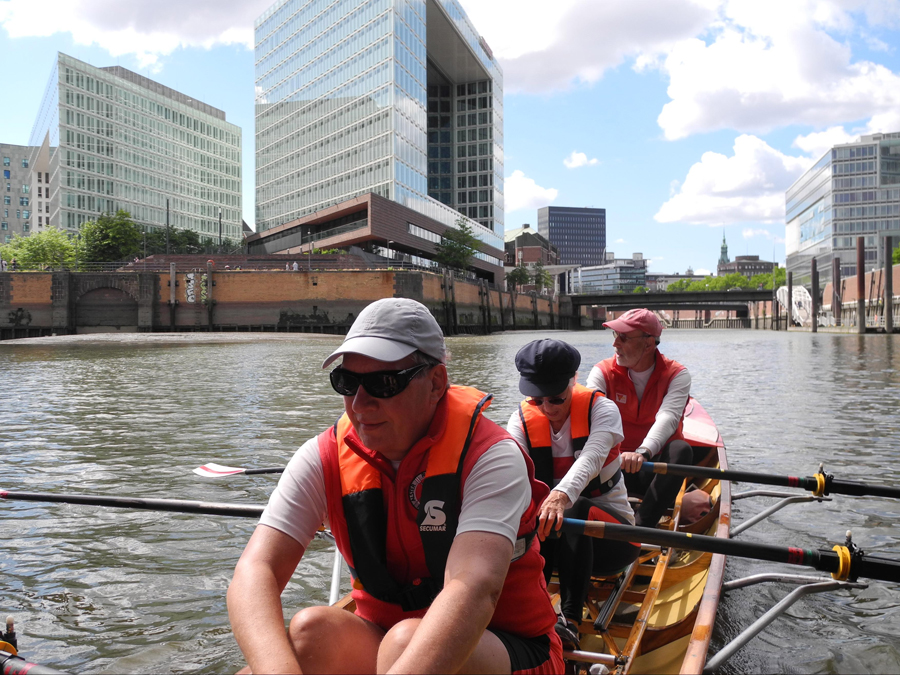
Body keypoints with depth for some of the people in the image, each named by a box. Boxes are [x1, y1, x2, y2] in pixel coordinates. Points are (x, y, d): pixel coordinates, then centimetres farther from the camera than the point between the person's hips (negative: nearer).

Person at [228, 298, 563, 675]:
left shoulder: (489, 457, -20)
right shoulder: (323, 459, -8)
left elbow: (474, 591, -35)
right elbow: (255, 571, -19)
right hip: (379, 639, 3)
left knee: (407, 639, -33)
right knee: (311, 631, -28)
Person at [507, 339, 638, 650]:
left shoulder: (601, 409, -11)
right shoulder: (522, 420, -3)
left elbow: (592, 456, -34)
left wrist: (562, 495, -56)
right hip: (552, 541, 3)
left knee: (575, 510, -36)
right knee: (539, 518, -32)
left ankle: (570, 622, -39)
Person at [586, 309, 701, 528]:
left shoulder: (677, 374, -8)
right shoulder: (603, 372, -3)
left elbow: (668, 418, -27)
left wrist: (643, 452, -48)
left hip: (657, 468, -1)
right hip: (617, 468, 1)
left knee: (681, 449, -33)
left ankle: (640, 526, -40)